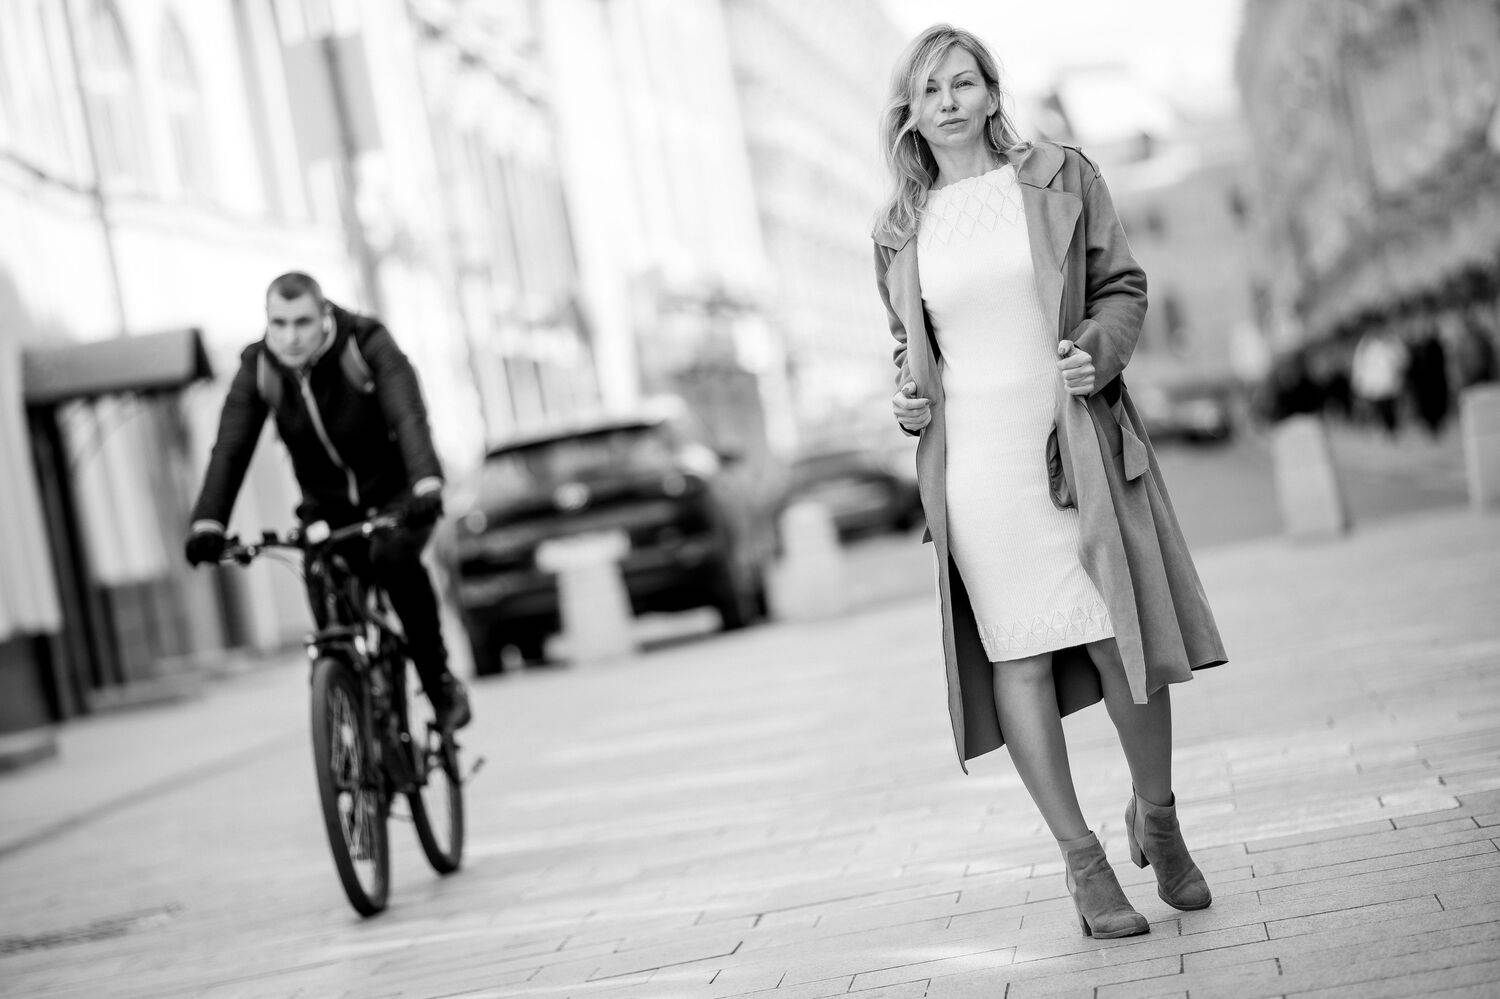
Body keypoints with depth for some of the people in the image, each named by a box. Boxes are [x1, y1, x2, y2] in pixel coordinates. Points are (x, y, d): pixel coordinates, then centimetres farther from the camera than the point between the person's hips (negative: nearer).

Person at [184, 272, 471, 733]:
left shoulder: (368, 346, -22)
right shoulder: (257, 369, -13)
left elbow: (409, 418, -35)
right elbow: (230, 450, -20)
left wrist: (427, 485, -52)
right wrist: (207, 523, -34)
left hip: (397, 493, -4)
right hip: (329, 507, 4)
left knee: (394, 558, -32)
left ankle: (439, 679, -16)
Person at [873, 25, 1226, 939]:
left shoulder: (1061, 178, 5)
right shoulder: (901, 229, 10)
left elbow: (1123, 285, 8)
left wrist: (1099, 349, -11)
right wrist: (907, 397, 2)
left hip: (1078, 442, -1)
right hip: (971, 459, 1)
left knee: (1123, 639, 0)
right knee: (1019, 655, -2)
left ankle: (1157, 815, 25)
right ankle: (1082, 859, 9)